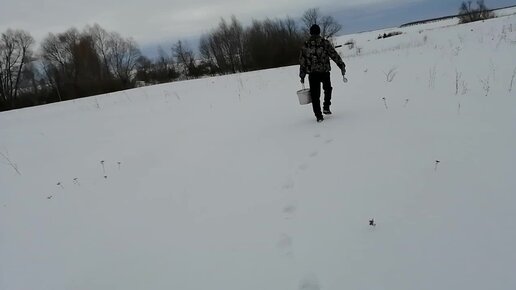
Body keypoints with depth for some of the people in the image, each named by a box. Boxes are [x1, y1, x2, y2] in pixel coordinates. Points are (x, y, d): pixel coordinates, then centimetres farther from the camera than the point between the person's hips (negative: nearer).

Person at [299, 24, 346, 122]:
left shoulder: (305, 45, 5)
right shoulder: (325, 43, -1)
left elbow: (302, 61, 5)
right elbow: (334, 55, -3)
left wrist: (302, 76, 10)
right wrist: (342, 65, 3)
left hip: (312, 73, 1)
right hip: (324, 72, -1)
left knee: (315, 95, 6)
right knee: (327, 89, 25)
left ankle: (318, 116, 4)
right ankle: (326, 107, 13)